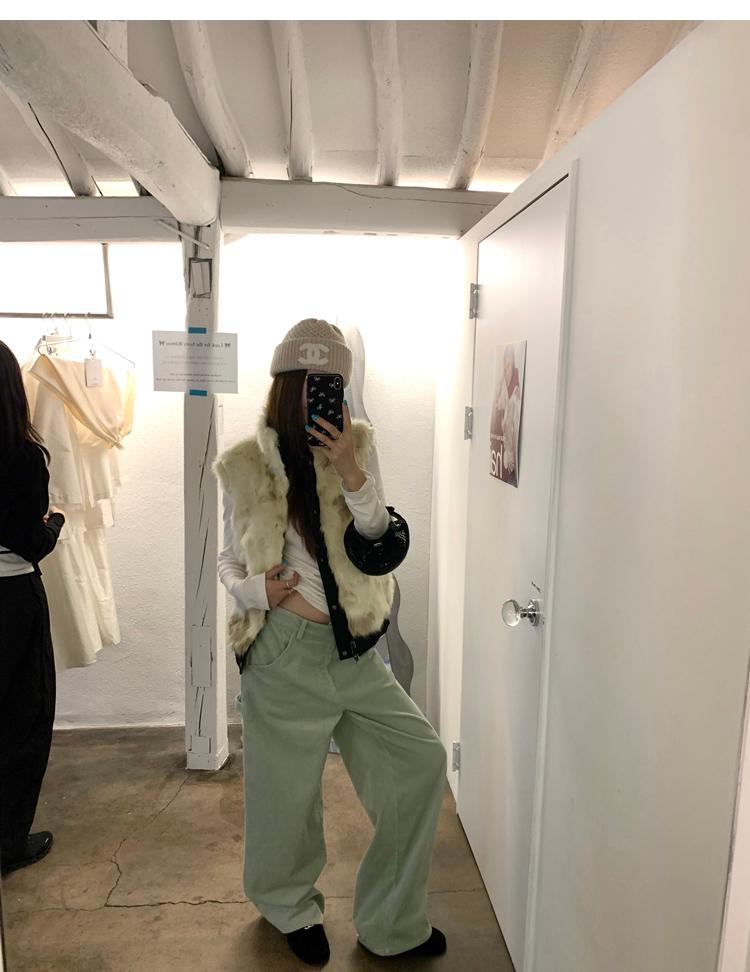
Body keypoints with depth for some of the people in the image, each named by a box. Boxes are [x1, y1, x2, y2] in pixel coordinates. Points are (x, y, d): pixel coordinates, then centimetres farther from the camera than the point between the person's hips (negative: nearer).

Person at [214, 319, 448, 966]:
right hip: (286, 652, -3)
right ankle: (292, 910, 46)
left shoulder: (355, 445, 3)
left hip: (354, 648, 4)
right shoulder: (247, 467, -3)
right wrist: (255, 589, -16)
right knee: (287, 791, 12)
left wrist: (351, 472, -19)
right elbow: (230, 561, 6)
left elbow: (379, 537, -2)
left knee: (422, 758, 3)